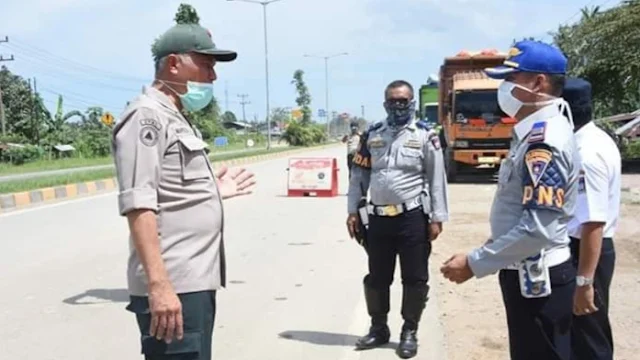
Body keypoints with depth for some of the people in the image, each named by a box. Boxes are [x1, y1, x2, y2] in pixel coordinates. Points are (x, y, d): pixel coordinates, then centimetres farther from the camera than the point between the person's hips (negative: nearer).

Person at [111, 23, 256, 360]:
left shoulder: (176, 118, 18)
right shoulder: (147, 115, -11)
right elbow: (138, 205, -21)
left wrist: (213, 191, 18)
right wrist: (158, 284, -26)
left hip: (196, 282, 10)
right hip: (172, 287, -10)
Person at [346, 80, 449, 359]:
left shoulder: (425, 136, -2)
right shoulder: (371, 135, 8)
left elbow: (437, 179, -2)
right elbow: (359, 175, 10)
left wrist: (437, 218, -6)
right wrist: (353, 211, 5)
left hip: (413, 217, -3)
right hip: (379, 217, 3)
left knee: (414, 278, 6)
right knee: (376, 277, 13)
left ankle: (409, 332, 23)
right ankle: (378, 328, 31)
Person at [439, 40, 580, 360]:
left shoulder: (545, 142, -23)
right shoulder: (535, 133, 9)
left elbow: (538, 229, -28)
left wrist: (474, 264, -21)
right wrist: (483, 255, 16)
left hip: (537, 280, -10)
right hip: (528, 275, 10)